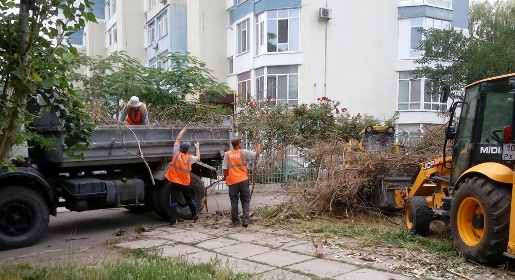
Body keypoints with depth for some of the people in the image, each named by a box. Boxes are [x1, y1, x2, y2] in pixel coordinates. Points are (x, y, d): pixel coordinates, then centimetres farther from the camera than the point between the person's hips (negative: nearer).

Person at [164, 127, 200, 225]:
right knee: (189, 200, 19)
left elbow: (178, 139, 1)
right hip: (185, 183, 2)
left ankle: (173, 221, -8)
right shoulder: (190, 158, -4)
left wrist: (185, 128, 8)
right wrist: (197, 147, 32)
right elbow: (198, 158, 20)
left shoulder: (176, 154, -9)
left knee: (173, 201, -3)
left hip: (174, 182, -2)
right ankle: (196, 216, 30)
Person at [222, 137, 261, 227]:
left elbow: (225, 169, -1)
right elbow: (257, 154, 1)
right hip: (243, 180, -1)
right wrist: (258, 146, 18)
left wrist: (225, 177, 16)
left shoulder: (227, 154, 1)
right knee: (245, 201, 8)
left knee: (234, 202, 9)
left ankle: (235, 221, 13)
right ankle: (245, 220, -1)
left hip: (232, 181, 1)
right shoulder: (243, 152, -3)